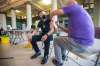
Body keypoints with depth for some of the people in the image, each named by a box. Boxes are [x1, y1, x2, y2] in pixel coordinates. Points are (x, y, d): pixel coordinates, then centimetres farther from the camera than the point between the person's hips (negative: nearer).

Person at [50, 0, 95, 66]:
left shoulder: (74, 6, -5)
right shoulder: (82, 12, 22)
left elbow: (53, 12, -8)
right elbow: (70, 31, 23)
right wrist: (59, 26, 21)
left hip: (80, 44, -9)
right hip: (87, 44, 9)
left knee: (56, 40, 13)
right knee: (63, 39, 28)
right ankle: (63, 55, 42)